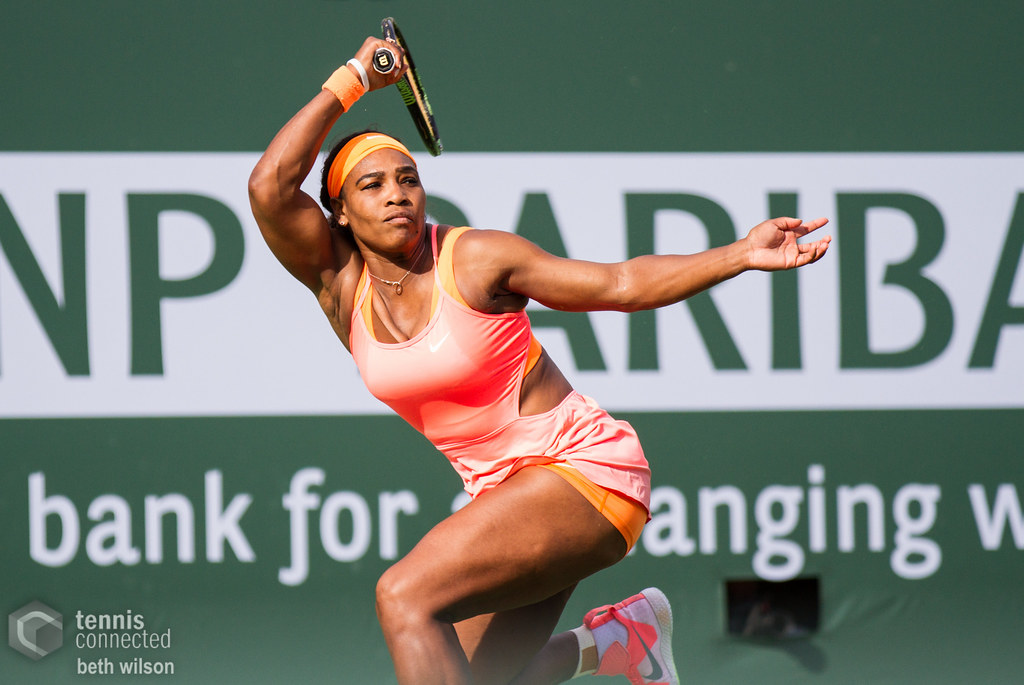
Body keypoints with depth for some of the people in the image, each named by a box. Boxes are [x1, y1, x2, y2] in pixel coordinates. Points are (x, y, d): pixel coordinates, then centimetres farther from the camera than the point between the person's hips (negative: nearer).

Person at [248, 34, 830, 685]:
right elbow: (271, 185, -12)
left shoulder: (475, 258, -8)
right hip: (502, 491, 7)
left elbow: (622, 283, -6)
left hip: (586, 467, -6)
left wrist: (741, 254, -16)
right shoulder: (341, 282, 1)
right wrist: (352, 79, -7)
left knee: (405, 595, -24)